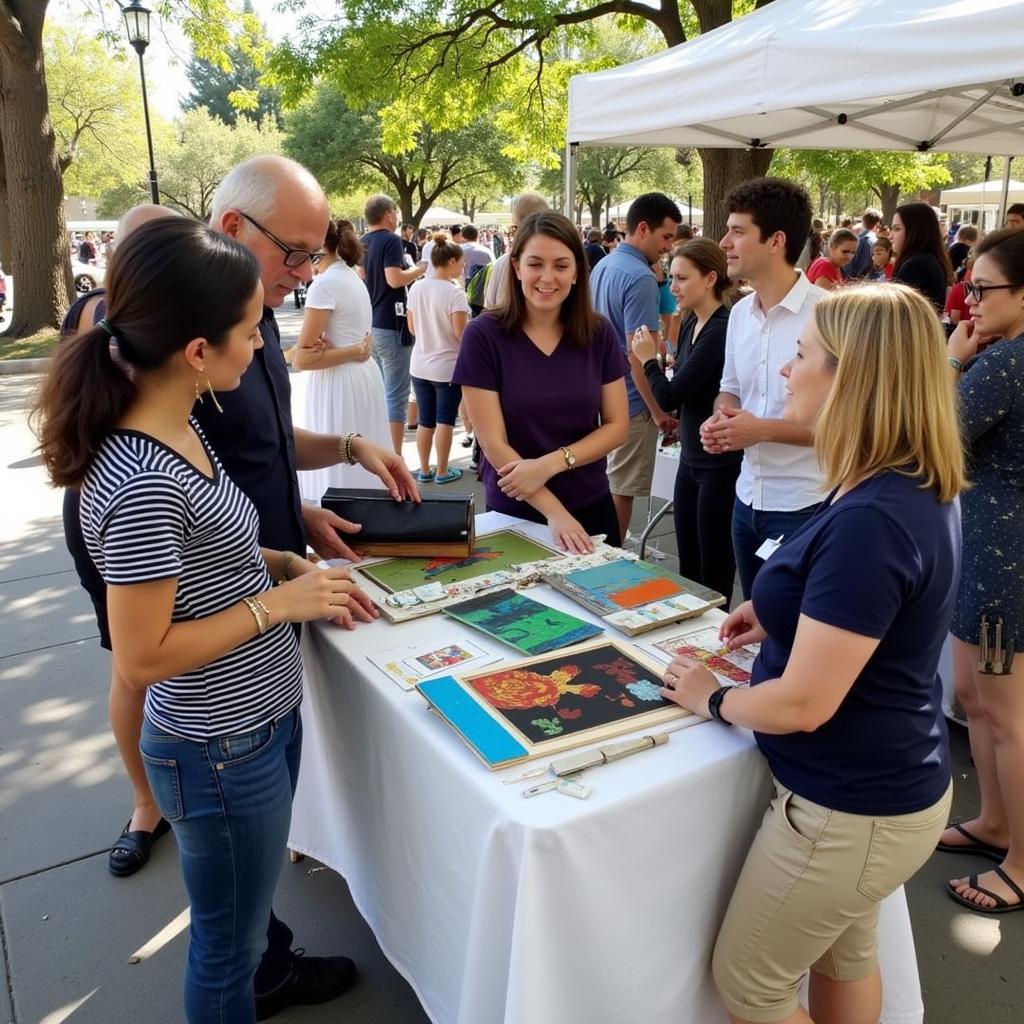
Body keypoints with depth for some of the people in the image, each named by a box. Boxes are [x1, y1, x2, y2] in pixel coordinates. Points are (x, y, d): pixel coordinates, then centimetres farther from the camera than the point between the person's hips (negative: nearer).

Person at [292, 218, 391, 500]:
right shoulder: (351, 276, 11)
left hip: (338, 384, -9)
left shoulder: (324, 284, -16)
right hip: (363, 375, 9)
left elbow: (302, 359, -17)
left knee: (340, 476, -2)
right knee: (361, 469, 15)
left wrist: (355, 353, -13)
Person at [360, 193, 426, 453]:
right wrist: (419, 269, -7)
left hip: (368, 325, 9)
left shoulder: (362, 243, 11)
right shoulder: (391, 240, -12)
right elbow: (395, 279, -23)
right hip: (390, 326, -8)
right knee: (396, 394, -4)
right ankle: (394, 457, -2)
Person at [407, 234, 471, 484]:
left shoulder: (416, 288, 3)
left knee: (425, 420, 13)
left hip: (420, 365, 6)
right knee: (445, 420, 5)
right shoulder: (454, 292, -16)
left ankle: (424, 470, 22)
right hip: (447, 367, -6)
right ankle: (442, 471, 13)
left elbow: (412, 328, 10)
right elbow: (461, 333, -18)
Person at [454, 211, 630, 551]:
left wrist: (551, 463, -17)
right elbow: (493, 443, -14)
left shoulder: (599, 333, -3)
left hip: (591, 507, 3)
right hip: (514, 513, -2)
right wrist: (554, 512, -22)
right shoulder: (483, 335, -11)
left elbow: (617, 426, -2)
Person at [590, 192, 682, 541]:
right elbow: (637, 354, -24)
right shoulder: (640, 278, -20)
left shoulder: (603, 266, 9)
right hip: (630, 399, -9)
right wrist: (658, 410, -17)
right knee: (621, 489, 2)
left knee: (607, 483, 19)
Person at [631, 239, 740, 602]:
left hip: (721, 463, -8)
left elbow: (670, 397, -21)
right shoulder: (690, 323, 6)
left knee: (714, 571, 5)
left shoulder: (721, 330, -21)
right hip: (691, 458, 9)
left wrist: (648, 360, -6)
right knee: (687, 566, 18)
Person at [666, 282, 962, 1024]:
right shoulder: (918, 489, 0)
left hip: (851, 810, -9)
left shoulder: (869, 521, -33)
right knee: (845, 957, 30)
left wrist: (710, 698, -10)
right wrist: (787, 618, 6)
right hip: (881, 783, 9)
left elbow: (803, 704, -29)